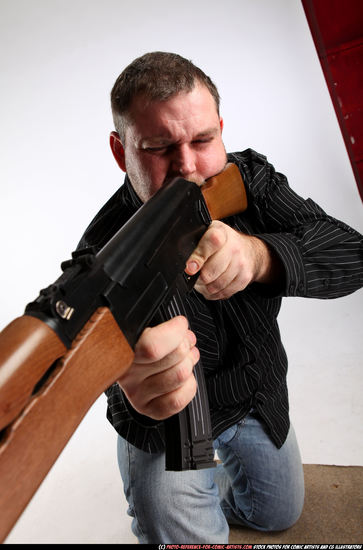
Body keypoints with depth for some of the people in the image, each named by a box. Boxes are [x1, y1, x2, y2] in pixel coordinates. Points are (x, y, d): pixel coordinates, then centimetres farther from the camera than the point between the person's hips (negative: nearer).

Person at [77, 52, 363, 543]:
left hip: (260, 395, 5)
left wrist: (257, 253, -49)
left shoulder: (250, 179, -17)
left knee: (279, 514, 26)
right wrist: (137, 384, -66)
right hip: (169, 427, -4)